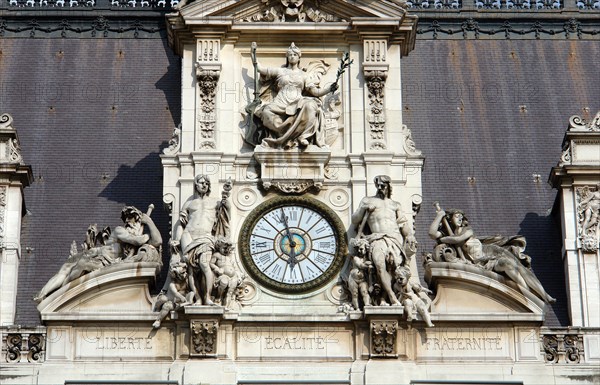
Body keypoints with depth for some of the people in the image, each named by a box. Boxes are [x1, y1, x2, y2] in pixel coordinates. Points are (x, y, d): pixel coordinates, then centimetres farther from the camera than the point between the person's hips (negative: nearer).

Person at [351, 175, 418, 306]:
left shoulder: (395, 205, 29)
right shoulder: (367, 201, 26)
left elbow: (403, 222, 16)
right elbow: (354, 220, 22)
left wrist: (410, 235, -3)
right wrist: (363, 209, 4)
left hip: (395, 238, 2)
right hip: (377, 238, -2)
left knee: (392, 266, -25)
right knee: (380, 265, -29)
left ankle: (384, 297, -34)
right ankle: (393, 298, -37)